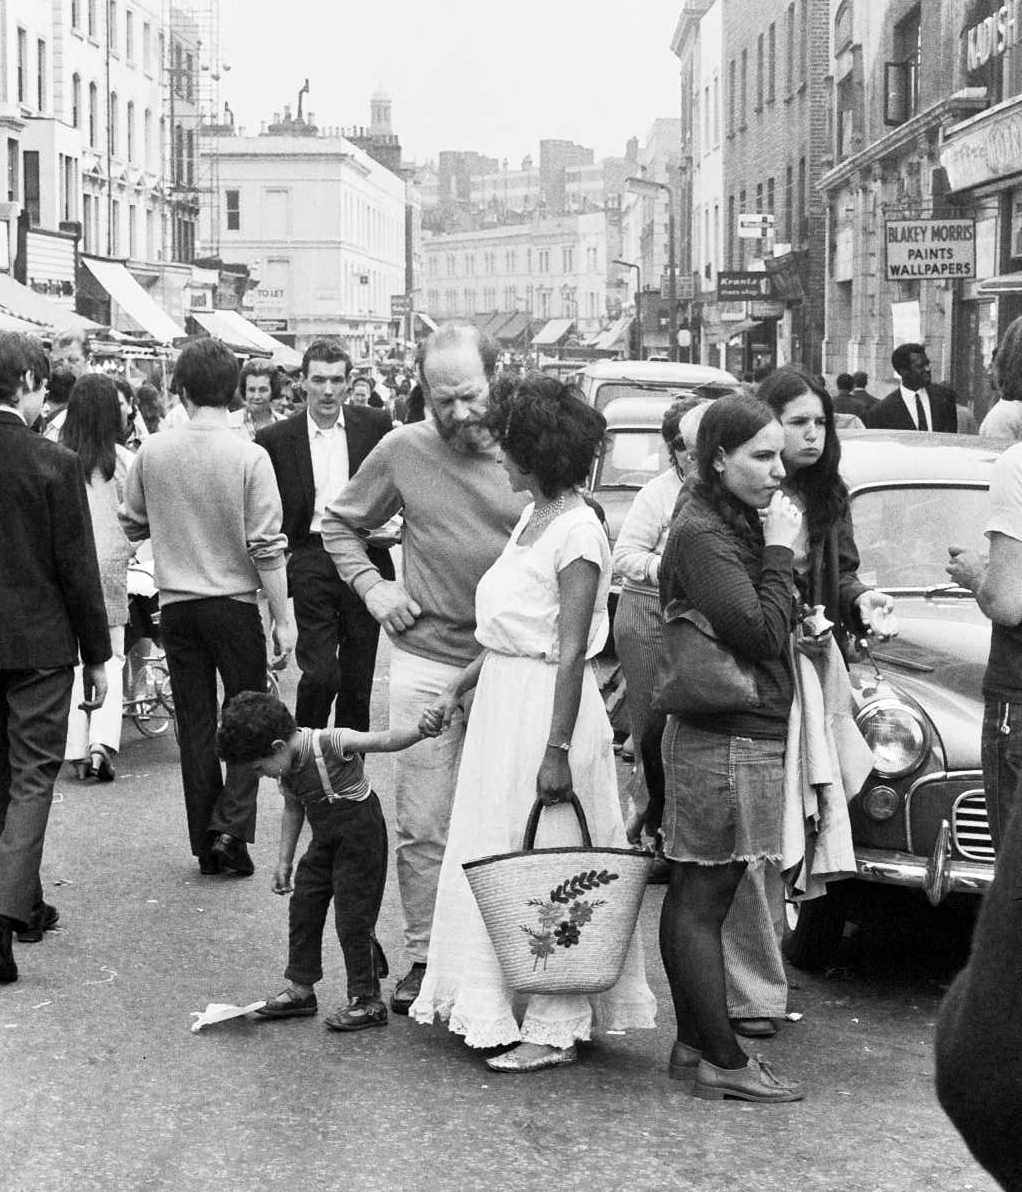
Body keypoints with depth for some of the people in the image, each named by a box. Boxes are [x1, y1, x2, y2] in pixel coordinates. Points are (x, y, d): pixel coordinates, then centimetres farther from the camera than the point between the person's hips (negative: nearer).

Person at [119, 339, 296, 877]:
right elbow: (266, 547, -12)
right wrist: (284, 619, -6)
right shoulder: (249, 457, -12)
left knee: (195, 722, 10)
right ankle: (230, 827, -3)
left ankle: (206, 842, 14)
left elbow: (133, 526, 9)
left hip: (176, 604, 3)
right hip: (234, 601, -3)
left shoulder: (152, 452, -4)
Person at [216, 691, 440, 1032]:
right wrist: (284, 861, 15)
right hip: (325, 842, 8)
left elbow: (384, 740, -33)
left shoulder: (330, 743, -25)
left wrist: (419, 731, -51)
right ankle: (300, 988, 24)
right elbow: (293, 809, 14)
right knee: (302, 908, 10)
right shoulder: (288, 766, -1)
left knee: (354, 918, -5)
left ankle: (367, 1001, 6)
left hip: (360, 836, -8)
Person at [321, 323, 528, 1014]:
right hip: (427, 658, 0)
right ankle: (426, 957, 15)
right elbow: (340, 524, 14)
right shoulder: (403, 451, -1)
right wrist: (371, 586, 1)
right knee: (422, 826, 4)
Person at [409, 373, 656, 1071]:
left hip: (547, 711, -9)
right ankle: (503, 1008, 25)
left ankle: (555, 1031, 5)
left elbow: (571, 652, -20)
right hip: (503, 703, 10)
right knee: (497, 859, 15)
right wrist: (462, 685, 14)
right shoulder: (533, 519, 11)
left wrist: (557, 750, -22)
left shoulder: (577, 531, -17)